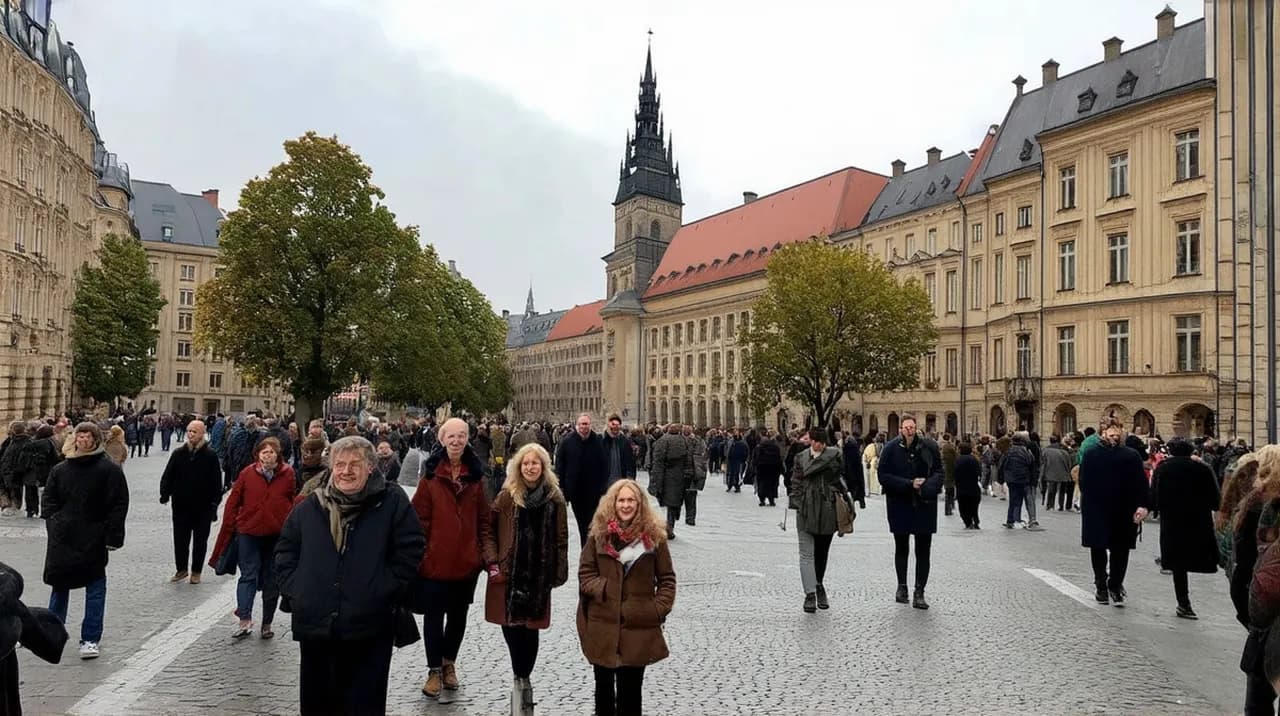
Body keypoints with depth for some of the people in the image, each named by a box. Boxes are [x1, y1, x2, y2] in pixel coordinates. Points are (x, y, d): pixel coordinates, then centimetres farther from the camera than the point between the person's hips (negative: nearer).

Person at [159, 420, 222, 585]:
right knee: (180, 539, 11)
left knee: (200, 540, 8)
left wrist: (214, 503, -10)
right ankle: (182, 569, 27)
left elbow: (216, 482, -7)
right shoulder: (179, 453, 1)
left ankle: (196, 571, 21)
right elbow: (168, 475, 3)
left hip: (203, 506, -3)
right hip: (181, 505, 3)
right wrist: (165, 493, -13)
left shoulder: (210, 455, -7)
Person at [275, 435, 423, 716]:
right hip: (314, 624, 4)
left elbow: (409, 551, -5)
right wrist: (293, 590, 5)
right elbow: (285, 550, 16)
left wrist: (386, 593, -10)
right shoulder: (309, 506, 6)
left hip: (369, 629, -3)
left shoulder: (392, 502, -5)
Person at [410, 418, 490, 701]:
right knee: (434, 615, 6)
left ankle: (449, 662, 36)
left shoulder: (475, 475, 1)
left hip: (466, 560, 3)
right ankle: (435, 670, 21)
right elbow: (420, 517, -6)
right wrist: (419, 552, -9)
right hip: (435, 559, -3)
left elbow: (483, 518, 5)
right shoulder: (431, 474, -7)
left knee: (458, 614, 17)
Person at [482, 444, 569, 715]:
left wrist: (559, 573, 0)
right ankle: (522, 680, 24)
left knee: (530, 629, 3)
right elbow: (490, 531, 2)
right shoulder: (506, 496, -1)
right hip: (508, 574, 0)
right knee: (511, 627, 5)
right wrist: (492, 563, -8)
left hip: (539, 575, 0)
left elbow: (560, 539, 2)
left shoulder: (555, 498, 0)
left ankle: (522, 680, 21)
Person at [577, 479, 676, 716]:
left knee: (631, 691, 5)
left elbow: (667, 578, 3)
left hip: (639, 626, -1)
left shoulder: (653, 535, -1)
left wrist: (660, 608, -8)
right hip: (603, 625, 2)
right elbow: (585, 573, 3)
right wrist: (603, 589, -12)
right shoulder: (600, 533, 1)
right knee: (604, 687, 16)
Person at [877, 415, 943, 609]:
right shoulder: (891, 448, -6)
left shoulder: (929, 447, -2)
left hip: (924, 505, 0)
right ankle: (902, 586, 29)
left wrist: (925, 487, -19)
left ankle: (919, 592, 9)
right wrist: (909, 484, -17)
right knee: (901, 548, 14)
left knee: (923, 550, 2)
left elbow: (939, 472, 0)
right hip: (899, 505, 0)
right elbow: (884, 477, -8)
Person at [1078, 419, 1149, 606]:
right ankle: (1115, 588, 13)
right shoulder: (1132, 456, -6)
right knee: (1120, 550, 9)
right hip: (1124, 513, 0)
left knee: (1098, 549, 7)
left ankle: (1101, 589, 13)